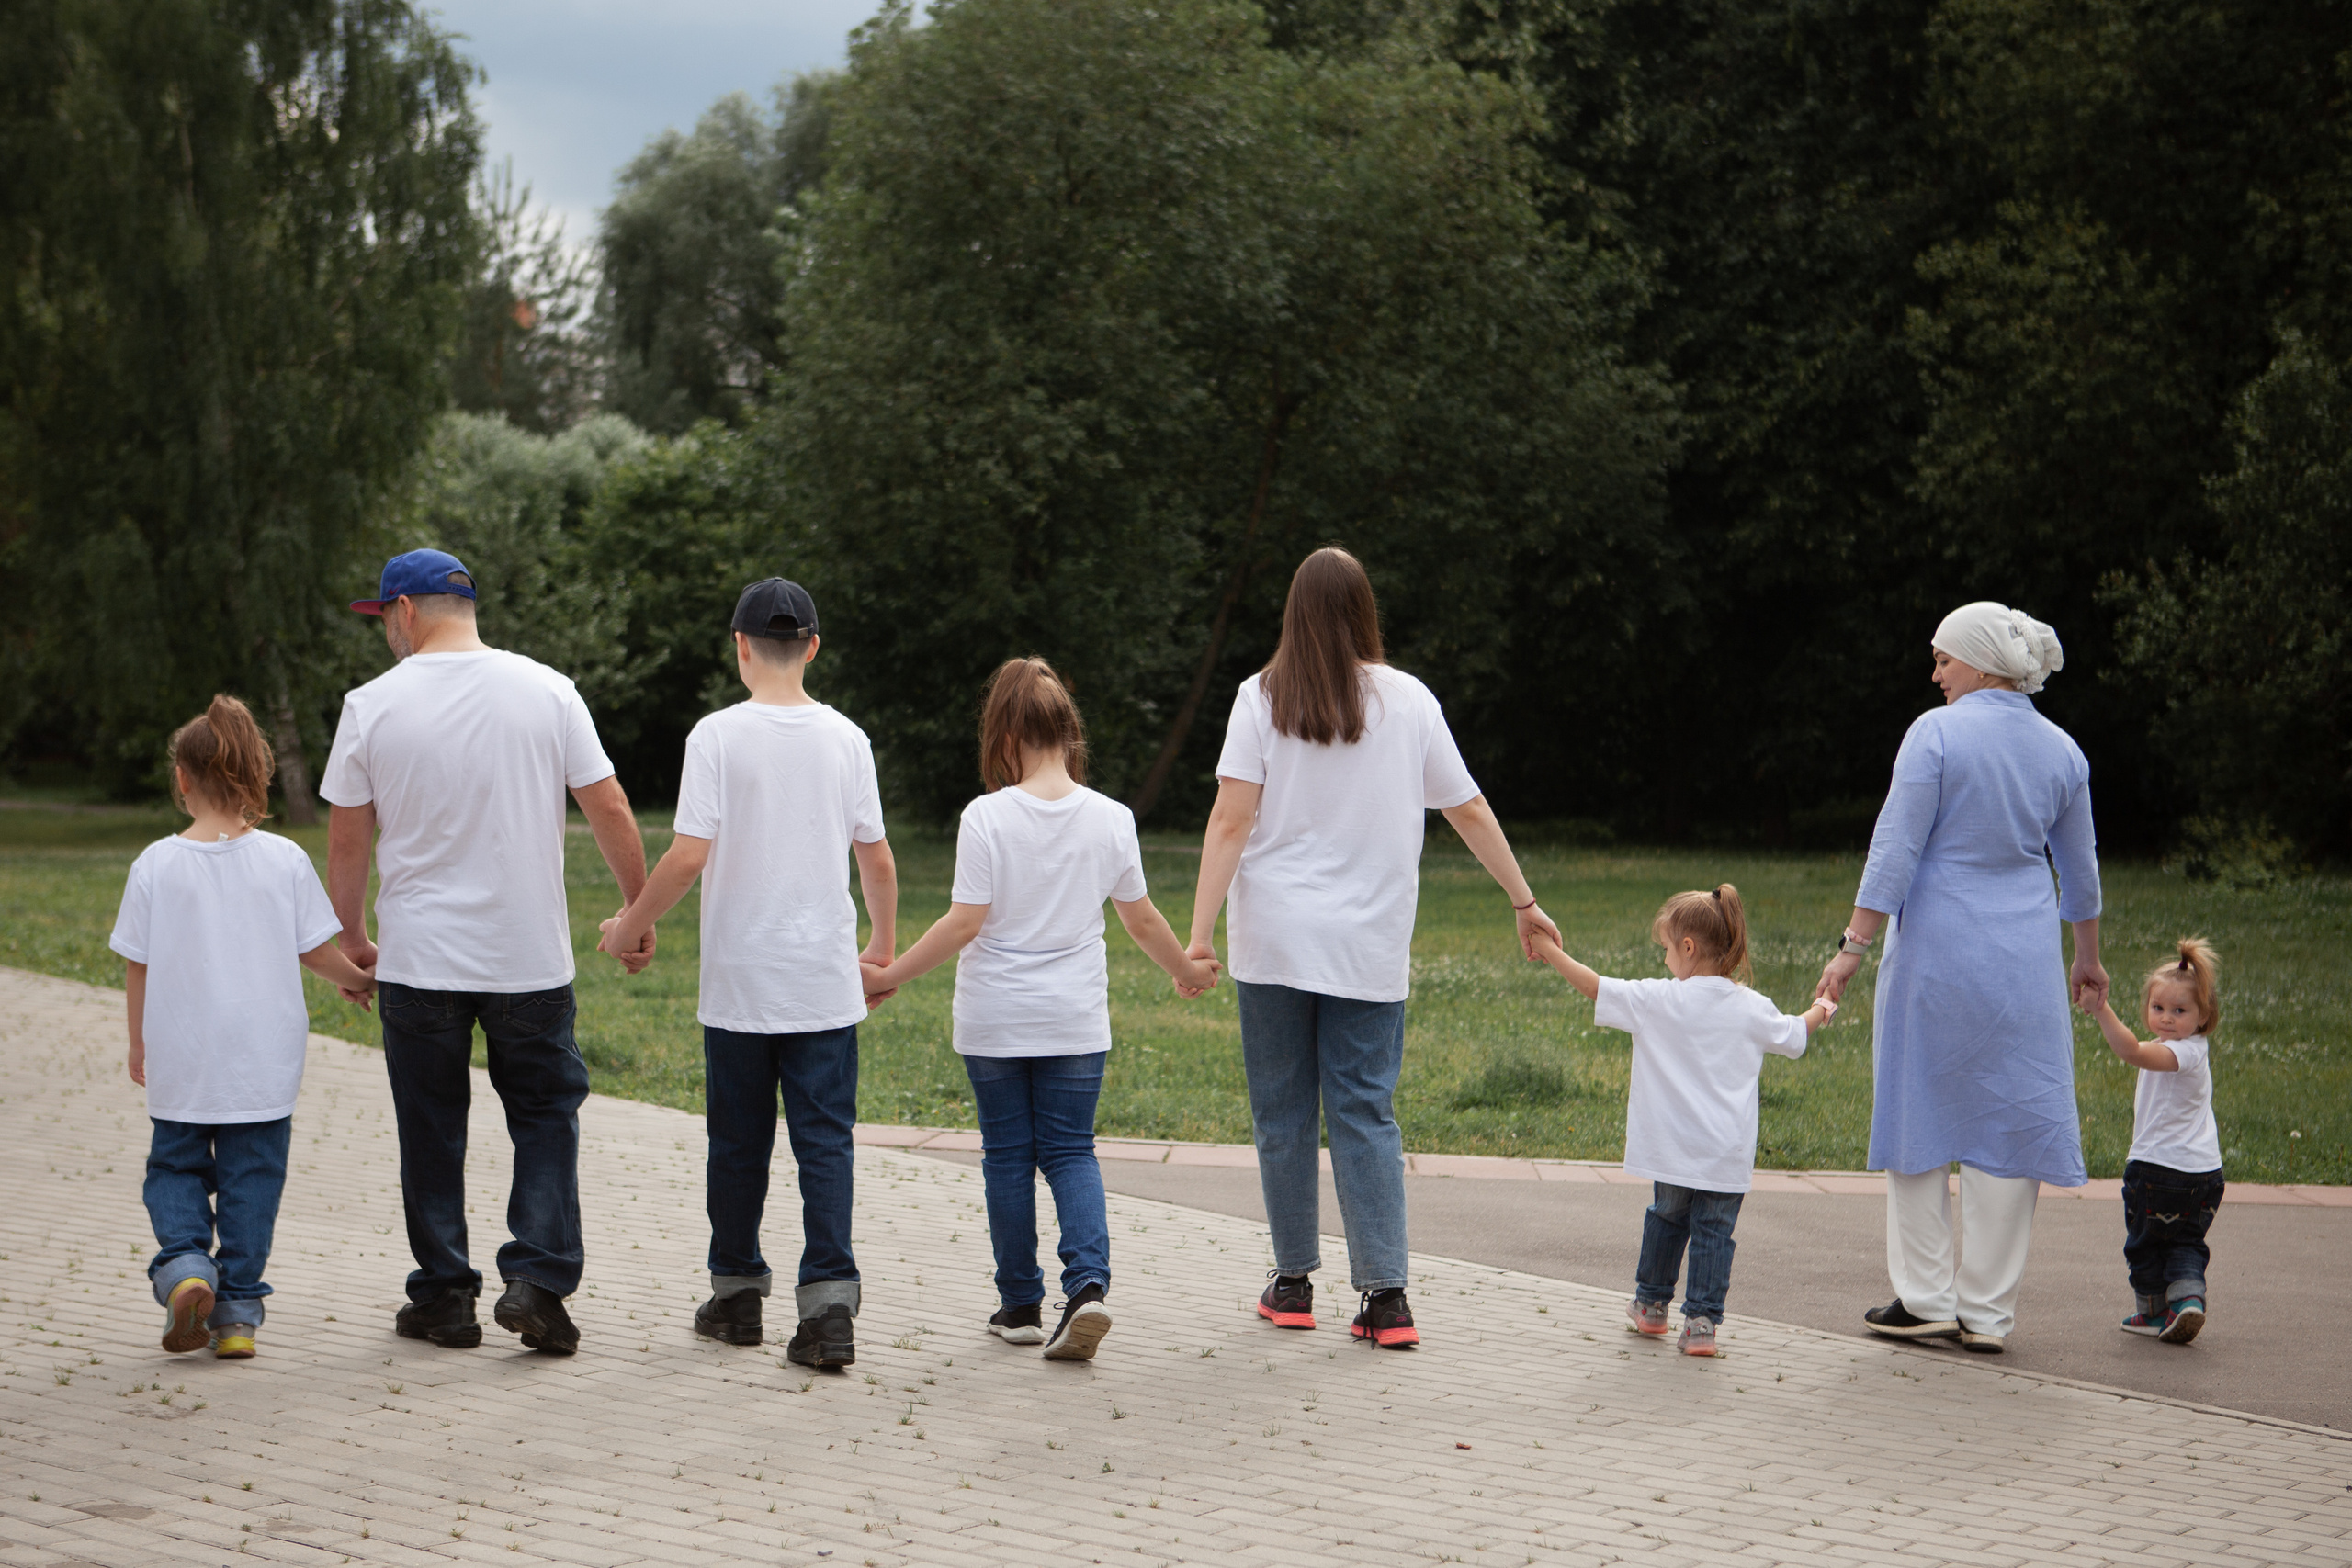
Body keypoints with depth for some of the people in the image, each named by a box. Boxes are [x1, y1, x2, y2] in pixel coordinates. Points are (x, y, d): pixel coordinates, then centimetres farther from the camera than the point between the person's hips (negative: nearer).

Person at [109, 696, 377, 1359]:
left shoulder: (156, 864, -7)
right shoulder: (284, 859, -6)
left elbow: (137, 964, -2)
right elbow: (315, 952, 0)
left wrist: (139, 1043, 12)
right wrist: (358, 980, 21)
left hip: (181, 1062, 0)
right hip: (263, 1065, 0)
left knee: (175, 1166, 16)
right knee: (251, 1177, 9)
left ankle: (183, 1262, -8)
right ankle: (238, 1311, 10)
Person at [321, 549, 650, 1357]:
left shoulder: (373, 705, -4)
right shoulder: (546, 691, -1)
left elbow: (346, 841, 1)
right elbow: (611, 812, -2)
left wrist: (352, 937, 15)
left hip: (419, 960, -1)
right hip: (532, 956, 1)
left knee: (432, 1130, 9)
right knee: (545, 1112, 11)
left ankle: (445, 1297, 13)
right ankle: (538, 1280, -1)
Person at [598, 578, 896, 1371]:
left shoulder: (718, 735, -8)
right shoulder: (845, 738, 1)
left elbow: (689, 856, -12)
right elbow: (877, 860, 4)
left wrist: (631, 925, 3)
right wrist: (884, 940, 21)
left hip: (738, 984, -1)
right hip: (825, 983, 2)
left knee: (738, 1143, 11)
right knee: (825, 1140, 1)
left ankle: (737, 1295, 22)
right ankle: (829, 1300, -9)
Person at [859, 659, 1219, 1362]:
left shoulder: (987, 817, -12)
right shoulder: (1110, 818, -3)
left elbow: (965, 923, -13)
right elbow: (1141, 918, 6)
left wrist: (890, 975, -4)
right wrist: (1186, 971, 23)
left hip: (995, 1018, -2)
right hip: (1076, 1020, 2)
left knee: (1008, 1156, 10)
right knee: (1070, 1151, 8)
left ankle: (1021, 1305, 16)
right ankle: (1088, 1285, -13)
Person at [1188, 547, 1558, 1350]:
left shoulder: (1263, 697, -2)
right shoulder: (1409, 700, 3)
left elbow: (1231, 820, -9)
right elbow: (1470, 811, 9)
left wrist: (1200, 930, -10)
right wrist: (1524, 902, 19)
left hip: (1274, 940, -1)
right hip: (1370, 949, 1)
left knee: (1282, 1113, 8)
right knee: (1365, 1113, 3)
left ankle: (1293, 1284, 15)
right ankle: (1385, 1295, -5)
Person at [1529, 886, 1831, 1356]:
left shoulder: (1659, 1000, -9)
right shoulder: (1753, 1009, 0)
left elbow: (1596, 987, -5)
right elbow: (1795, 1036, 17)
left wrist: (1551, 951, 7)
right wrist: (1819, 1010, 40)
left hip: (1675, 1150, -1)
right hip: (1729, 1156, 1)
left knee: (1667, 1219, 19)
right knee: (1714, 1232, 5)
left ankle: (1651, 1304, 33)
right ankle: (1701, 1323, 0)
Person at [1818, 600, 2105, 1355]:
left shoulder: (1937, 732, -9)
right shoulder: (2061, 750, 6)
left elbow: (1896, 848, -13)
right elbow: (2080, 868, 16)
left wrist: (1854, 945, -10)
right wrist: (2088, 958, 28)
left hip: (1936, 952, -4)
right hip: (2023, 965, 4)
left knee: (1921, 1114, 8)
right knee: (2007, 1119, 7)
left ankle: (1926, 1298, 9)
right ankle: (1986, 1312, 9)